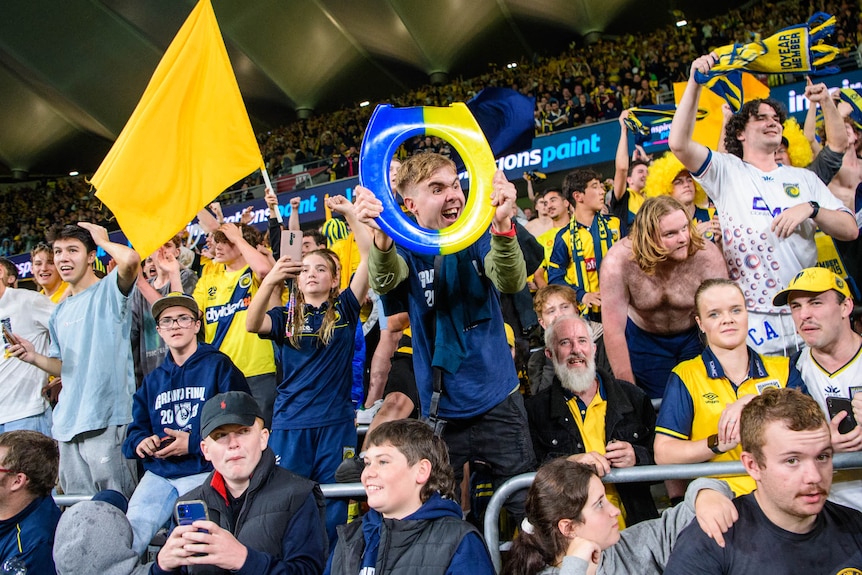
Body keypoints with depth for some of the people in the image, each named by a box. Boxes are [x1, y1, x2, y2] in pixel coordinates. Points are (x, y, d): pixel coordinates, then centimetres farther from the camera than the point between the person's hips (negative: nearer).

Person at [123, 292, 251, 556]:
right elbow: (136, 428, 21)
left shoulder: (218, 366, 2)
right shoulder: (153, 379, 20)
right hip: (158, 473, 5)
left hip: (204, 471, -5)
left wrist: (193, 443, -14)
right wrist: (140, 442, -3)